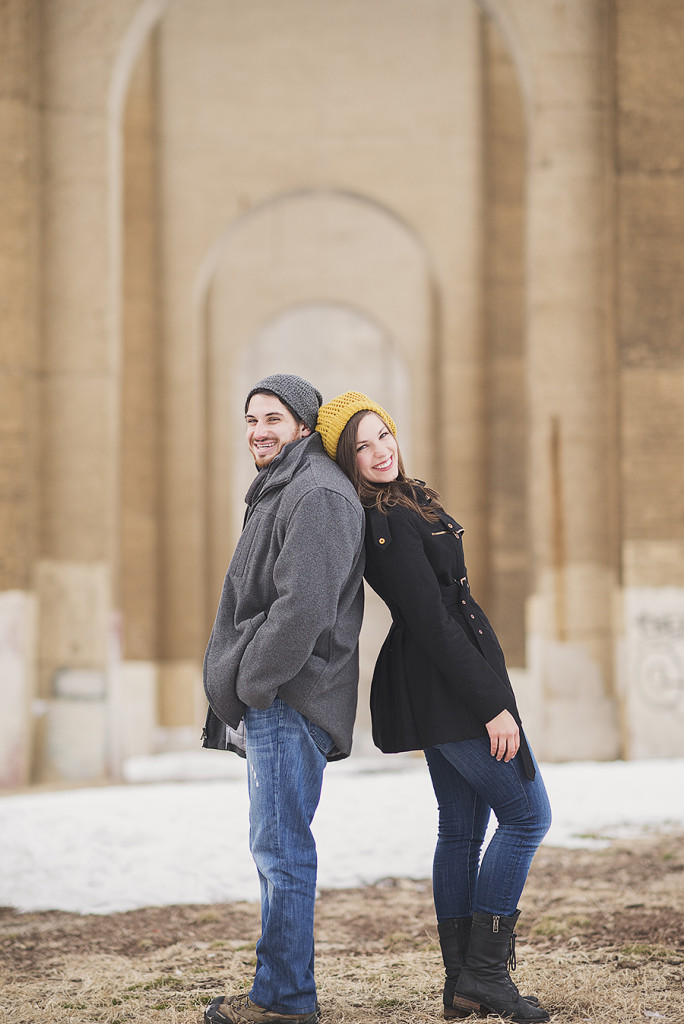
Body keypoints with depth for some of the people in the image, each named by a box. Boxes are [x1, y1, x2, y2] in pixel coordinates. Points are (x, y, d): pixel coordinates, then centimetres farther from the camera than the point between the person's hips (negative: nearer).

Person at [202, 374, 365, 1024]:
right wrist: (245, 693, 17)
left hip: (289, 700, -11)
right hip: (275, 700, 11)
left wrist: (251, 684, -16)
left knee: (281, 848, -8)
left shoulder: (317, 496, -13)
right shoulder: (281, 491, 21)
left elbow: (304, 606, -23)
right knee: (277, 849, 14)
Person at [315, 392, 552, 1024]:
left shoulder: (403, 503, 10)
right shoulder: (389, 523, -20)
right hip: (450, 682, -10)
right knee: (527, 814, -3)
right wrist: (492, 704, -21)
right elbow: (433, 621, -22)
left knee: (461, 828, 11)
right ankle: (485, 971, -2)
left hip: (432, 688, 10)